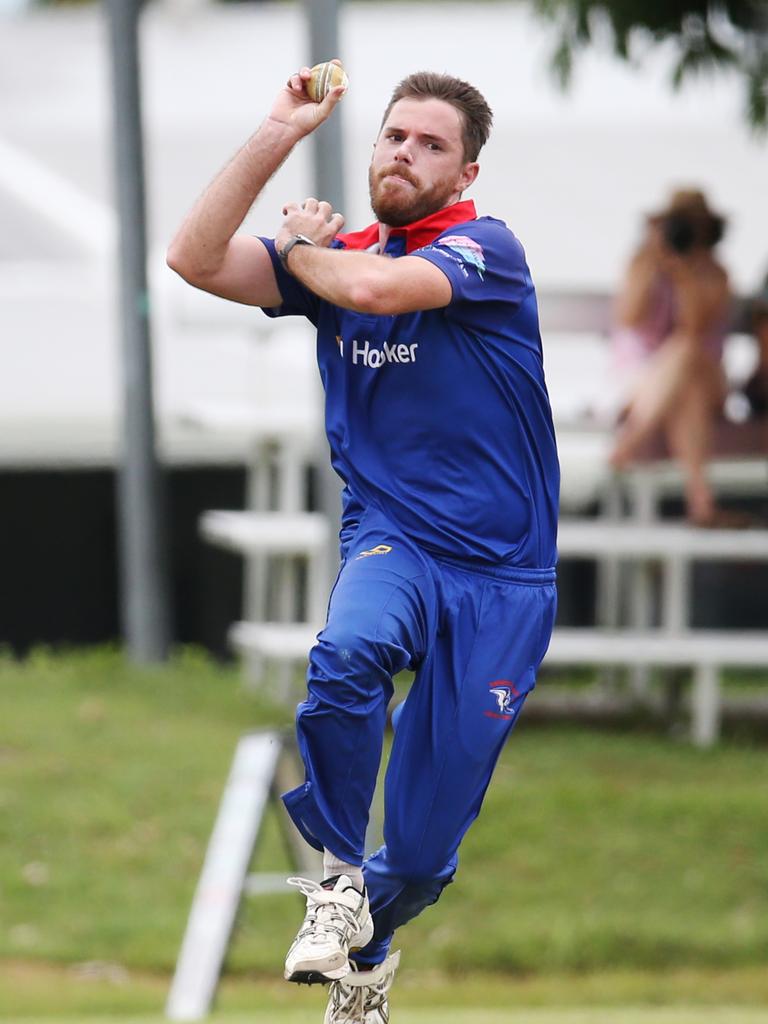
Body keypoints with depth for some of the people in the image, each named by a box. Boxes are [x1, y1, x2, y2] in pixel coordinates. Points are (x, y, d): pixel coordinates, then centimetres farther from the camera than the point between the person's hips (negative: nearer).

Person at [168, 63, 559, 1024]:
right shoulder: (336, 256, 7)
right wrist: (277, 135, -11)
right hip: (389, 540, 2)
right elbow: (195, 258, -6)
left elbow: (377, 287, -27)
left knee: (426, 849, 0)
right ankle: (339, 879, -18)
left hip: (501, 577, -2)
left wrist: (301, 247, -5)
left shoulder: (487, 250, -8)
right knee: (349, 654, -37)